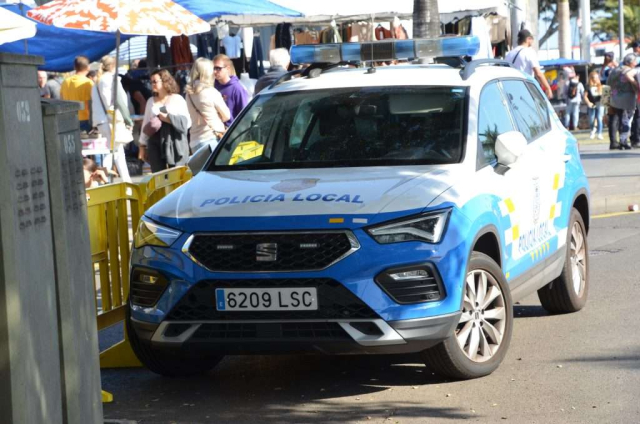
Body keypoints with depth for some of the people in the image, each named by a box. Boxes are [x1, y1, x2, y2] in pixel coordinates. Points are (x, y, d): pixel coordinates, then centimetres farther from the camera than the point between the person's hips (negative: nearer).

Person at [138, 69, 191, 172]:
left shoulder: (178, 99, 3)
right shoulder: (151, 101, 16)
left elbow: (186, 122, -4)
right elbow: (146, 124, 17)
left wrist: (168, 118, -14)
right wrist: (142, 146, 14)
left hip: (175, 143, -4)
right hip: (155, 143, 4)